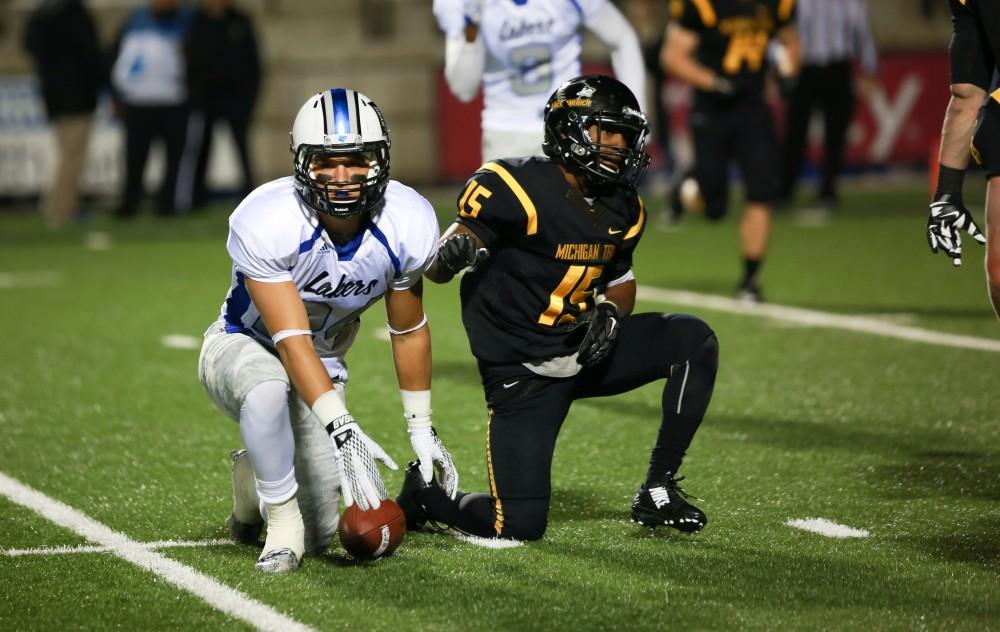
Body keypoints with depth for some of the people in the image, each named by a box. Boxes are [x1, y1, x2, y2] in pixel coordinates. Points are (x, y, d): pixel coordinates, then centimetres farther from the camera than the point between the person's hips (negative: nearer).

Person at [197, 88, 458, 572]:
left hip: (322, 364, 4)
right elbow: (291, 341, -35)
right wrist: (342, 429, -45)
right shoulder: (266, 223, -33)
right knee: (269, 390, -42)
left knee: (317, 537, 0)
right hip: (241, 348, -4)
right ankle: (280, 515, -18)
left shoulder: (407, 227, -20)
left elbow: (409, 332, -3)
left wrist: (422, 429, 4)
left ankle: (261, 469, 32)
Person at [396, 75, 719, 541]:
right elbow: (435, 269, -17)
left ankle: (657, 492, -2)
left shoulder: (622, 209, 4)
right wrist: (451, 255, -42)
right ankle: (424, 494, 20)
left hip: (585, 352, 7)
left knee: (694, 341, -12)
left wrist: (611, 312, -5)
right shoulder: (517, 189, -18)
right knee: (520, 526, -14)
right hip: (524, 371, -7)